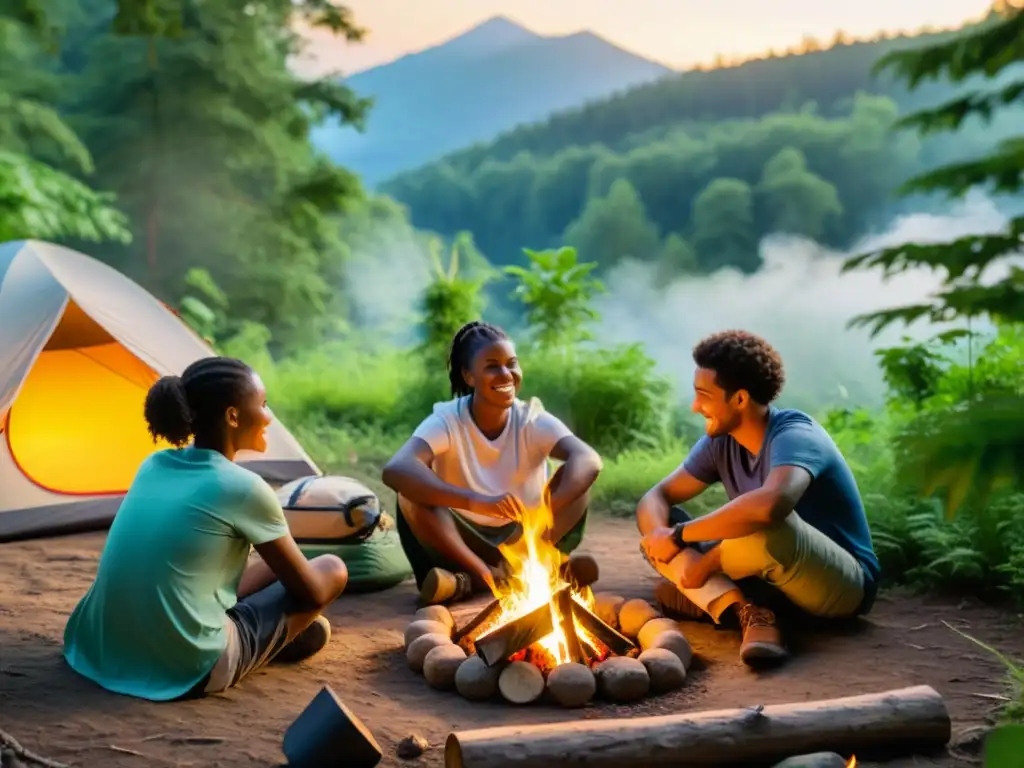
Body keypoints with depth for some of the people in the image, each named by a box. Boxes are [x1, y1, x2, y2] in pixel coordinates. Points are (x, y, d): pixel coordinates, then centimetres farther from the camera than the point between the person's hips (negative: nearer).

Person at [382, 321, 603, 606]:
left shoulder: (533, 420, -10)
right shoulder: (447, 420, -15)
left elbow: (589, 460, -29)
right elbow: (395, 470, -36)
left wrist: (547, 511, -48)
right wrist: (476, 502, -50)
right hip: (461, 543, -2)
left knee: (576, 477, -22)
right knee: (410, 491, -27)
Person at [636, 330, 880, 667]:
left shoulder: (794, 435, -24)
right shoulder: (720, 442, -1)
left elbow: (770, 505, -46)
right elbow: (655, 498, 0)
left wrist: (679, 535, -35)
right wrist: (661, 537, -25)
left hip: (843, 585, -8)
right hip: (775, 583, 8)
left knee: (768, 526, -40)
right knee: (658, 523, -5)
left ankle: (703, 598, -13)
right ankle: (748, 612, -22)